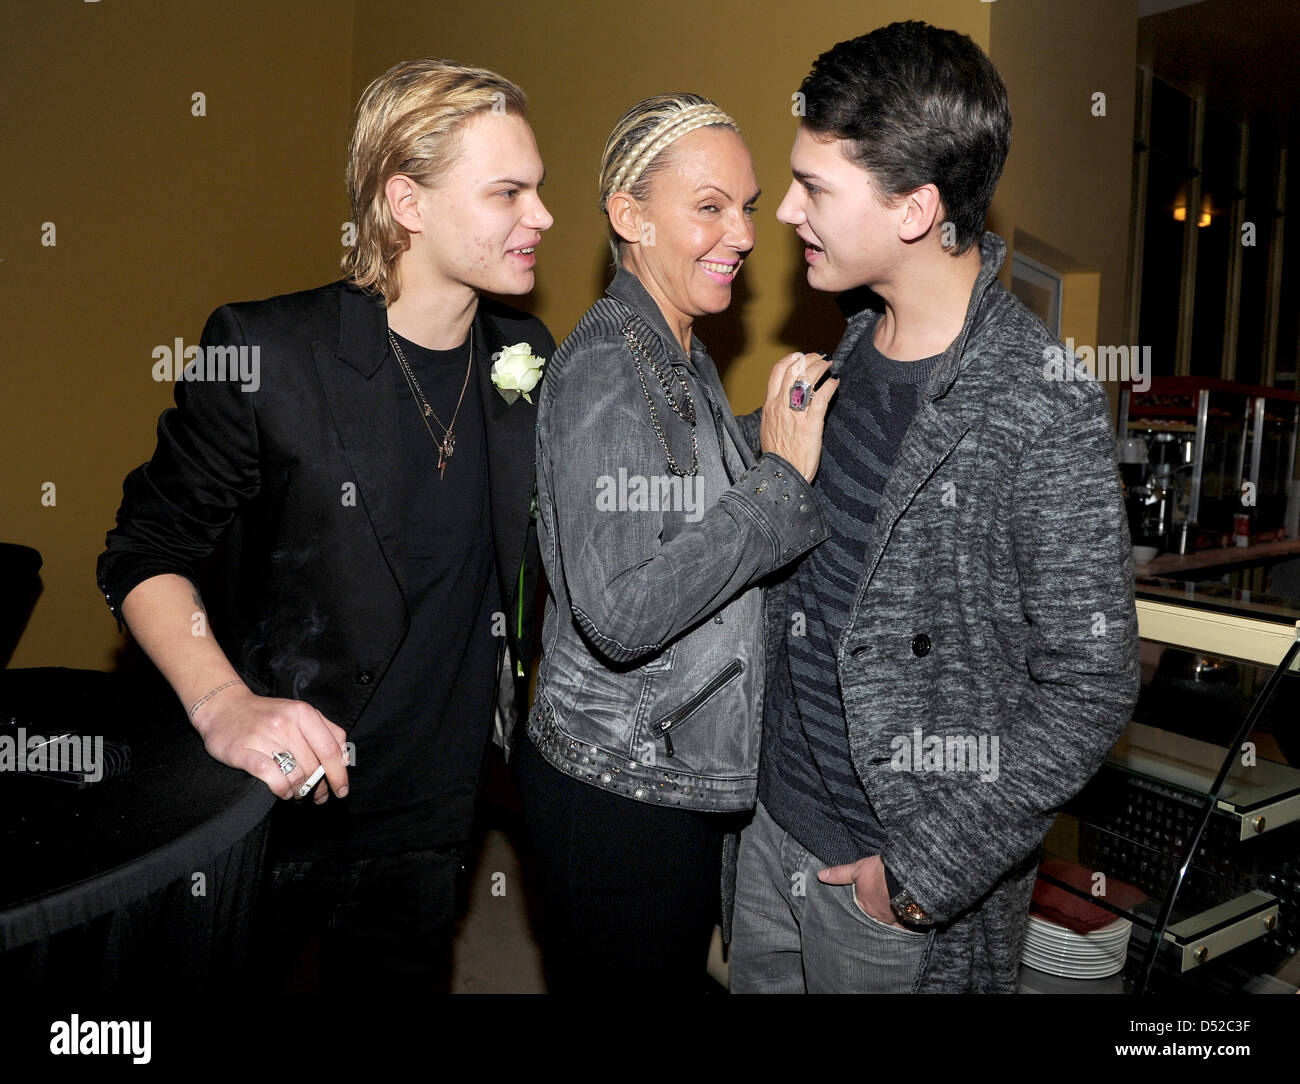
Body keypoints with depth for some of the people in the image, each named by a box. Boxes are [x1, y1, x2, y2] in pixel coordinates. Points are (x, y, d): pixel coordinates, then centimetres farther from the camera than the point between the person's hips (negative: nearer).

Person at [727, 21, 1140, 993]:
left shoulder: (1043, 406, -22)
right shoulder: (855, 348, -1)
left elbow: (1089, 692, -19)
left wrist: (928, 873, -16)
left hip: (895, 880, -6)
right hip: (774, 816, 7)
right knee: (755, 983, 24)